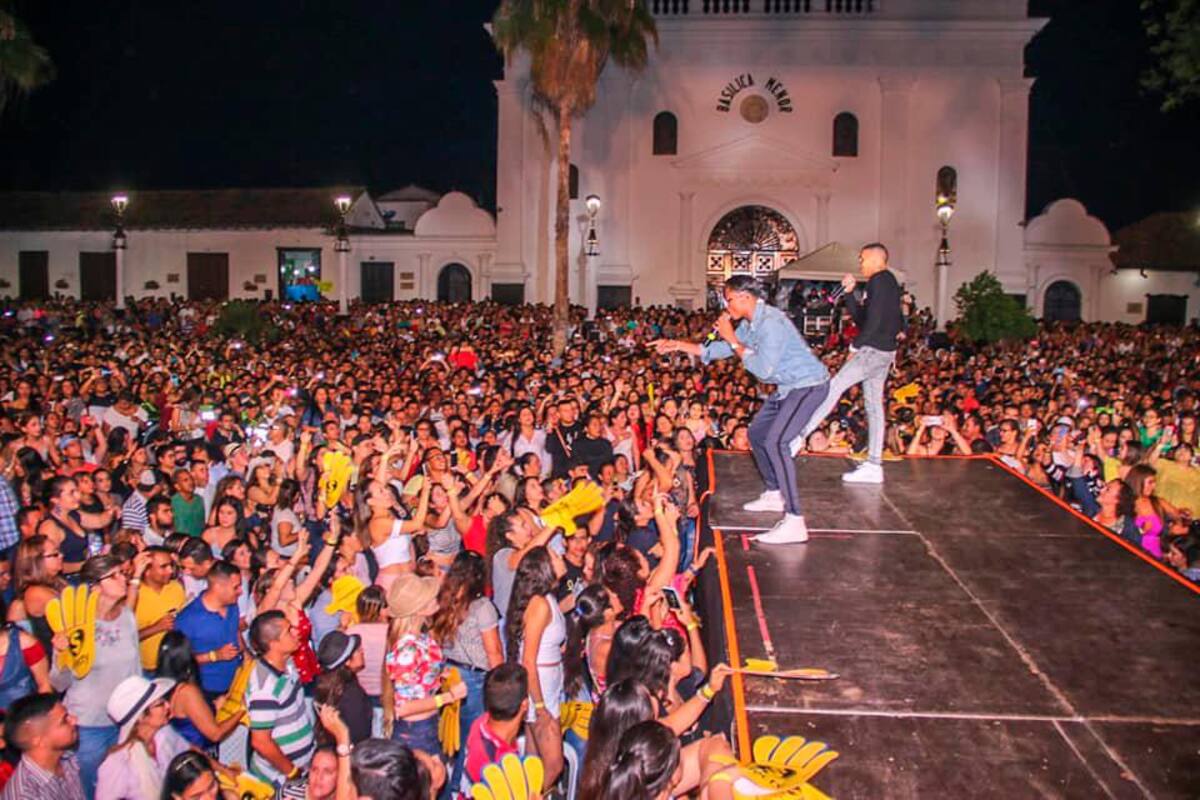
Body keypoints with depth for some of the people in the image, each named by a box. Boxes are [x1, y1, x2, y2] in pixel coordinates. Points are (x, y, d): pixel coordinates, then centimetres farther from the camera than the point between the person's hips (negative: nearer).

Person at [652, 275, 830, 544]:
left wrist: (732, 339, -20)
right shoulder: (750, 323, 7)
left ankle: (794, 522, -25)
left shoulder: (771, 322, -24)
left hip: (808, 385, -11)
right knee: (757, 433, 19)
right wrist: (678, 345, 6)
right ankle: (774, 494, 35)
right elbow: (719, 350, 13)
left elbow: (762, 369, -27)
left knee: (775, 441, -23)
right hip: (788, 386, 11)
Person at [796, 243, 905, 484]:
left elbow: (874, 318, -20)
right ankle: (873, 466, 7)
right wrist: (850, 292, 12)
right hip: (883, 351, 10)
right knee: (873, 406, 7)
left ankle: (800, 436, -12)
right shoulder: (886, 283, 22)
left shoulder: (880, 280, -9)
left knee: (833, 388, -11)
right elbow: (860, 318, 21)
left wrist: (856, 345, -15)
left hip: (874, 349, -10)